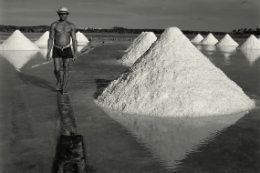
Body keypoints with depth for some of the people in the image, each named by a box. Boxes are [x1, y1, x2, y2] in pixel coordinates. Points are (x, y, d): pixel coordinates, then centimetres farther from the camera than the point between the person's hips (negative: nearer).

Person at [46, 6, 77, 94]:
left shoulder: (71, 26, -2)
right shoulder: (54, 25, -6)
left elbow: (74, 40, -2)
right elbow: (50, 39, -4)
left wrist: (75, 53, -8)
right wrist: (48, 53, -8)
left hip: (67, 49, 1)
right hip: (56, 50, -1)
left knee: (66, 69, 3)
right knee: (57, 69, -6)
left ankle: (64, 88, 16)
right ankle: (59, 80, 27)